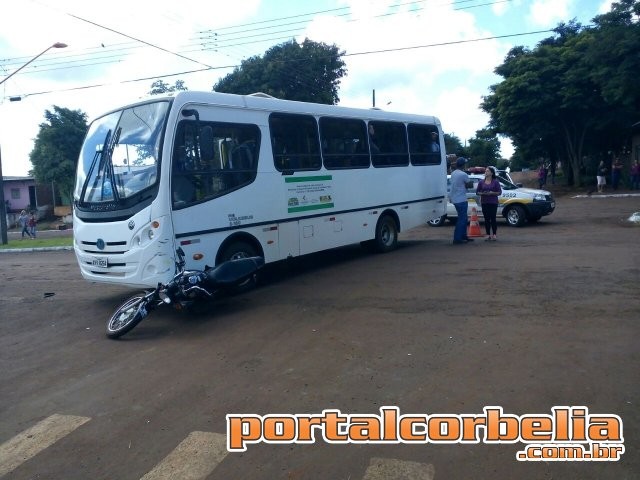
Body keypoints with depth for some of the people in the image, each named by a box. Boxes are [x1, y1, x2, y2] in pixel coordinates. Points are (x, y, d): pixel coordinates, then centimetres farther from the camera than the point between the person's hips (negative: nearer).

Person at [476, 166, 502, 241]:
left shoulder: (495, 182, 2)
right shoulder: (481, 182, 9)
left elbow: (499, 192, -1)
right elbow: (477, 192, 8)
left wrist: (492, 193, -17)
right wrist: (482, 193, -12)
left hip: (493, 203, -2)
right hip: (484, 203, 2)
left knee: (493, 218, -4)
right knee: (486, 219, 3)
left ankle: (494, 235, 3)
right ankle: (488, 235, 9)